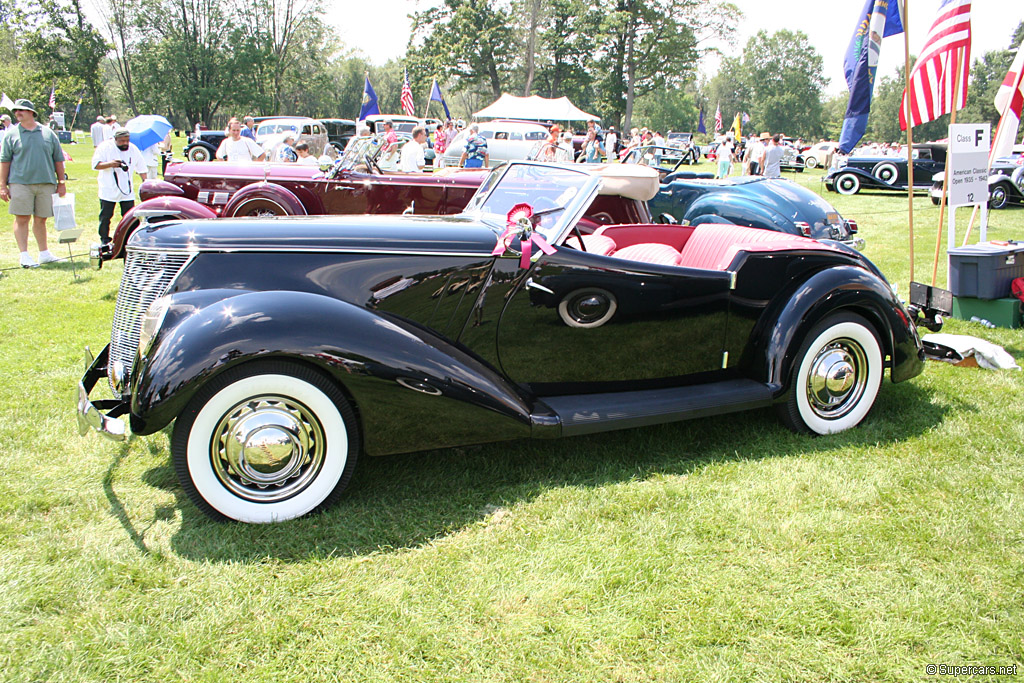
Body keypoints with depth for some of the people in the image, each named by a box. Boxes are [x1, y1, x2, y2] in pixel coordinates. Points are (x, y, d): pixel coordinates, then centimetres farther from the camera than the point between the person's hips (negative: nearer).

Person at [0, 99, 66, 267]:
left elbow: (58, 160, 13)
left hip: (46, 183, 1)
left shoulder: (48, 133, 10)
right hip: (20, 183, -1)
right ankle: (24, 255, -1)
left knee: (40, 219, 8)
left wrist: (61, 183, 9)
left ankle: (44, 253, 17)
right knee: (21, 219, -4)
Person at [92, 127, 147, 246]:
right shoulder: (105, 147, -6)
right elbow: (95, 165, -9)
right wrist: (110, 164, -24)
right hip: (108, 190, -2)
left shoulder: (133, 149, 5)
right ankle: (105, 240, 13)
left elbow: (141, 169, 12)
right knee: (105, 216, 3)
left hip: (128, 191, 3)